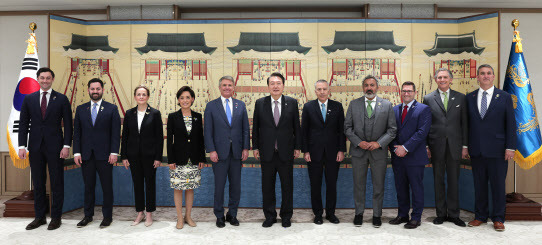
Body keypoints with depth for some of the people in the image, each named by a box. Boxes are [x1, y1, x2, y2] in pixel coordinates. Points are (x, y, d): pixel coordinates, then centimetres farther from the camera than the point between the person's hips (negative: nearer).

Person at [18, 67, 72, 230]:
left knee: (57, 183, 2)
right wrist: (22, 146, -1)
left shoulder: (61, 99, 2)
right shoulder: (29, 99, 9)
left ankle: (56, 217, 12)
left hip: (55, 147, -3)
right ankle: (39, 217, 20)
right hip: (35, 147, 3)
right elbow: (23, 124, 8)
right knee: (38, 183, 9)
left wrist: (66, 146, -9)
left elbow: (68, 124, -1)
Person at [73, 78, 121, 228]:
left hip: (104, 155, -3)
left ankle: (107, 216, 15)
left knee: (107, 187, 3)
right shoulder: (80, 109, 11)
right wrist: (76, 152, 1)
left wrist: (114, 152, -9)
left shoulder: (112, 109, 2)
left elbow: (116, 133, -2)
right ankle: (88, 216, 23)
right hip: (86, 155, 3)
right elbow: (77, 132, 9)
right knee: (88, 186, 10)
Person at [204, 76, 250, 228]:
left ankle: (232, 214, 24)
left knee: (236, 185, 9)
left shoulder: (241, 105, 8)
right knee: (219, 185, 5)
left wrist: (246, 148, 0)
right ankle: (219, 216, 20)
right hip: (219, 152, -2)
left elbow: (246, 128, 8)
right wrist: (211, 150, -9)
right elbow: (208, 131, -1)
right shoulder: (211, 106, 2)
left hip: (237, 152, 2)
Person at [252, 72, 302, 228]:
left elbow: (297, 126, 4)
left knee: (287, 185, 8)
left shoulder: (292, 103, 1)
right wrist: (255, 147, 3)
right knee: (267, 186, 9)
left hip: (286, 152, 0)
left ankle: (286, 216, 24)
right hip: (267, 152, 1)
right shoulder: (260, 103, 2)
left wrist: (298, 147, 2)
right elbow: (255, 127, 6)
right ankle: (269, 216, 24)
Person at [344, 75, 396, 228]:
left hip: (379, 151, 0)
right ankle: (359, 213, 24)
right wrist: (358, 142, -11)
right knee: (359, 184, 9)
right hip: (358, 150, 1)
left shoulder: (387, 105, 2)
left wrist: (379, 143, -12)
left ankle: (377, 215, 24)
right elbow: (347, 127, 2)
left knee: (379, 185, 8)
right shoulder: (354, 104, 4)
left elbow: (392, 129, 1)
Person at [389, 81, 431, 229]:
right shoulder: (394, 110, 12)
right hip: (397, 156, 5)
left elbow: (422, 132, -12)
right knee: (400, 188, 12)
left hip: (415, 156, -4)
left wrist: (405, 148, -16)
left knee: (416, 188, 4)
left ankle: (416, 217, 15)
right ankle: (402, 215, 24)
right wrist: (395, 148, -5)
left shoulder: (424, 109, -2)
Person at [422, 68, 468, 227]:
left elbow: (464, 123, 6)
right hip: (436, 146, -1)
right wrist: (426, 146, -2)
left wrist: (465, 146, 1)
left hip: (454, 146, 1)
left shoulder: (460, 98, 8)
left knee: (454, 180, 7)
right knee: (438, 180, 6)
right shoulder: (428, 99, 4)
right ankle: (441, 214, 17)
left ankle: (453, 215, 18)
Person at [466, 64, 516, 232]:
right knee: (479, 185, 10)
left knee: (498, 185, 5)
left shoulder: (504, 97, 3)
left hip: (497, 150, -2)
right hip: (476, 150, 2)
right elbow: (467, 123, 9)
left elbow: (511, 124, 0)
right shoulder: (470, 97, 8)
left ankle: (498, 218, 18)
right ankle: (480, 216, 22)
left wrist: (510, 147, -7)